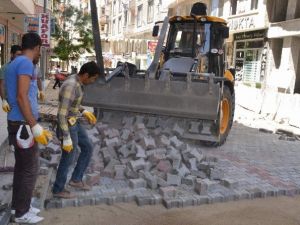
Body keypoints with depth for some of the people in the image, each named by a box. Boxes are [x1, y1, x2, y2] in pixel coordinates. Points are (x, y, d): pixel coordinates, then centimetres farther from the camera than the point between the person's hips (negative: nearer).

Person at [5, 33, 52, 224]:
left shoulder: (13, 63, 15)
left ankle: (18, 204, 28)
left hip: (16, 122, 10)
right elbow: (22, 97, -23)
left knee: (21, 166, 17)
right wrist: (35, 126, -23)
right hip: (23, 125, -10)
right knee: (30, 169, -1)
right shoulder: (25, 63, -16)